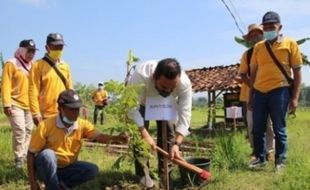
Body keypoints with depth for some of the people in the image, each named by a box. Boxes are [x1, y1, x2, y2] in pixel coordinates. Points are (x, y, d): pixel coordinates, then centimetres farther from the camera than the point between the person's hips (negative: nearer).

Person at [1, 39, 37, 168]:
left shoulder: (33, 65, 13)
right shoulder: (11, 64, -6)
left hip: (29, 104, 7)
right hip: (16, 104, -7)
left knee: (28, 131, 10)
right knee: (19, 131, -12)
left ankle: (24, 155, 21)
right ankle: (19, 158, -2)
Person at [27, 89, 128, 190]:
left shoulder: (82, 125, -10)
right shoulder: (46, 125, -20)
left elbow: (98, 136, -28)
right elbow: (31, 153, -15)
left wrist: (116, 138, -49)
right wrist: (32, 181, -19)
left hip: (66, 167, 4)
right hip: (45, 168, -3)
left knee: (92, 170, -17)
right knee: (47, 154, -35)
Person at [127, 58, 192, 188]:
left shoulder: (184, 83, -38)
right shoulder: (140, 76, -46)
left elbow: (185, 114, -34)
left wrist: (177, 143, -42)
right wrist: (145, 134, -44)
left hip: (166, 104, 2)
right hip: (141, 102, -2)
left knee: (168, 134, -3)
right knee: (139, 135, -9)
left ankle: (165, 175, 12)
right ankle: (142, 175, 5)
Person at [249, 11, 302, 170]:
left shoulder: (290, 44, 2)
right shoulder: (258, 47, 12)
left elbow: (297, 72, 0)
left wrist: (295, 97, -6)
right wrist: (251, 94, 12)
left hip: (279, 91, -4)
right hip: (259, 92, 4)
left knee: (279, 129, 3)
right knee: (257, 129, 8)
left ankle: (280, 161, 16)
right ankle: (260, 158, 23)